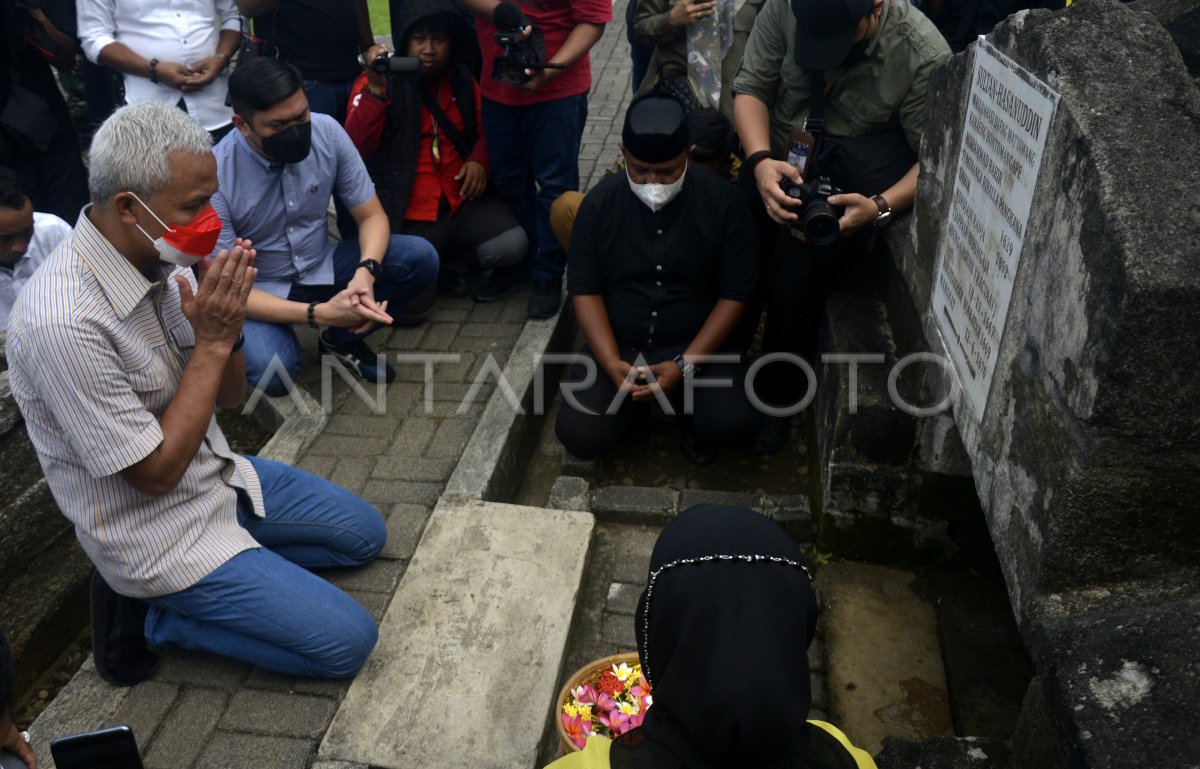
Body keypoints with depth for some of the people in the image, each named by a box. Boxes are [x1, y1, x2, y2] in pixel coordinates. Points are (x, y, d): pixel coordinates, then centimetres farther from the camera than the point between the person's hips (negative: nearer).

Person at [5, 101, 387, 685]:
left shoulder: (159, 259, -6)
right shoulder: (63, 325, -31)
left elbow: (229, 395, 3)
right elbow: (156, 472, -23)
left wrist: (226, 321, -17)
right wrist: (212, 341, -25)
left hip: (217, 475, 8)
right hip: (158, 531, -8)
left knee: (365, 533, 18)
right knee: (346, 642, -8)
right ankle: (151, 613, 5)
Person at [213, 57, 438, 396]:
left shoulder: (326, 131, -14)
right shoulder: (215, 175, -24)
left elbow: (372, 216, -7)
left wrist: (366, 272, -29)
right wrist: (318, 314, -34)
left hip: (322, 267, 4)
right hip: (259, 291, -4)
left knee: (420, 258, -18)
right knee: (271, 372, -35)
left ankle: (342, 339, 4)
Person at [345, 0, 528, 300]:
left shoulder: (461, 79, 9)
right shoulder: (376, 81, -5)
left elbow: (484, 129, 22)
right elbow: (355, 149, -18)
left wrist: (479, 160, 0)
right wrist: (375, 89, -30)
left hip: (462, 203, 4)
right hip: (408, 217, -4)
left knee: (512, 245, -22)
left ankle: (450, 262, 8)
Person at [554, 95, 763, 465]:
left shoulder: (722, 200, -11)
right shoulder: (600, 202, -6)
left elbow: (735, 293, -9)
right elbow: (585, 290, -4)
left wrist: (685, 366, -19)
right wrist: (612, 364, -19)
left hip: (697, 344, -1)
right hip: (618, 345, 1)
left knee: (737, 422, -27)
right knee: (580, 436, -19)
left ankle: (690, 409, 10)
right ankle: (636, 410, 15)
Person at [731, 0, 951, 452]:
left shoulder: (924, 56, -21)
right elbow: (751, 88, -8)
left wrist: (880, 207, -34)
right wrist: (761, 161, -27)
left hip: (853, 183, -3)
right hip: (777, 168, 4)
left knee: (794, 278, -25)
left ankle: (777, 400, -1)